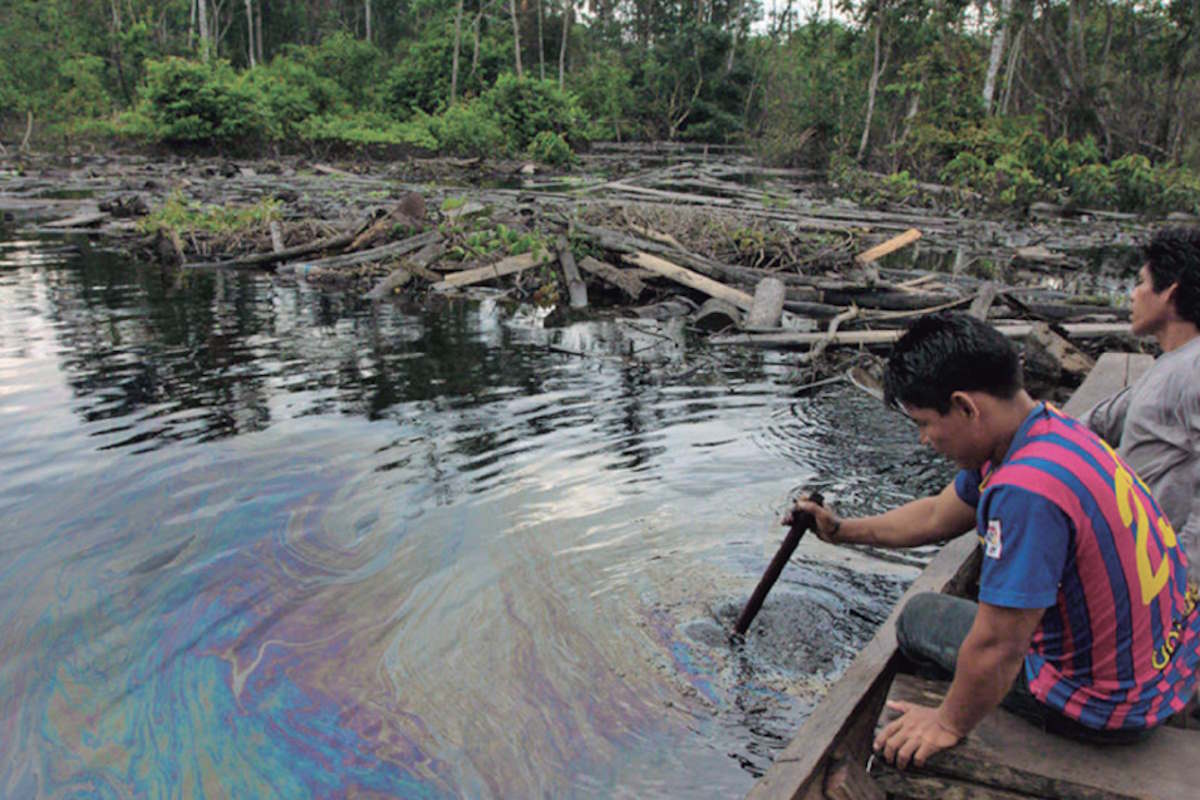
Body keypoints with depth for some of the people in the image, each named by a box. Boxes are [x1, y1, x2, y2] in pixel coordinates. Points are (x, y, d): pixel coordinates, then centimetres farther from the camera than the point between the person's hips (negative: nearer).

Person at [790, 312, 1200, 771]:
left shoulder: (1027, 490, -34)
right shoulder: (1048, 430, -3)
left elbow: (997, 648, -29)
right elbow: (938, 516, 11)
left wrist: (949, 723, -12)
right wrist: (842, 531, 17)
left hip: (1110, 706, -8)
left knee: (919, 618, 8)